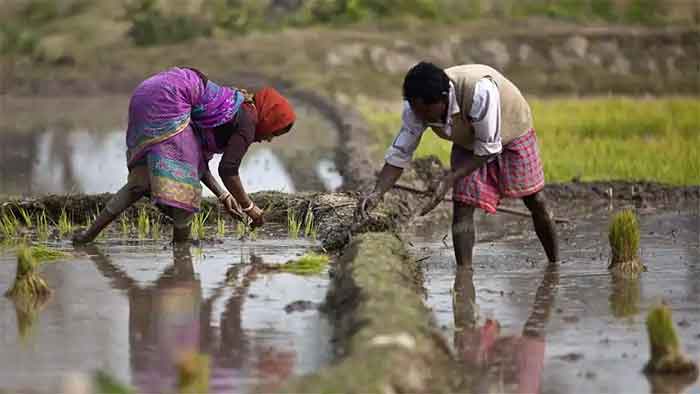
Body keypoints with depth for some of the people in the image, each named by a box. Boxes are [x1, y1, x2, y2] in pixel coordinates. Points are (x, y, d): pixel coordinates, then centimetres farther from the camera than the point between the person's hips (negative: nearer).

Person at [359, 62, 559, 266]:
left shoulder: (479, 91, -45)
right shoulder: (417, 107, -29)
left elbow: (489, 149, -35)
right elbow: (399, 153, -20)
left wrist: (449, 180, -39)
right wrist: (377, 193, -34)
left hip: (511, 132, -3)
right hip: (468, 143, 3)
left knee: (535, 203, 7)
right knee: (462, 207, -13)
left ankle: (555, 266, 26)